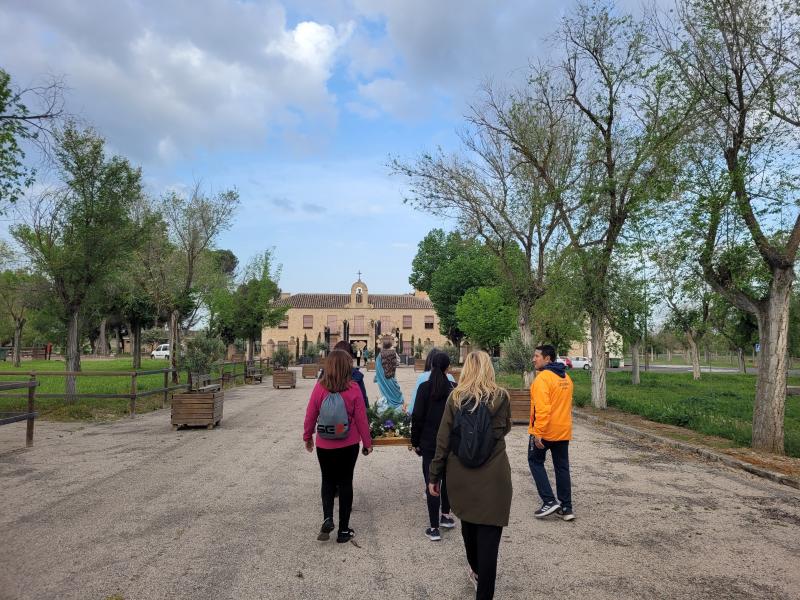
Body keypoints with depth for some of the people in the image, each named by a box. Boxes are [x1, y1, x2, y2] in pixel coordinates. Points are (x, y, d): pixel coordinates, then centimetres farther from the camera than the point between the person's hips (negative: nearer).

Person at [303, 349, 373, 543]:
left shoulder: (320, 387, -10)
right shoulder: (353, 388, -13)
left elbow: (310, 415, -1)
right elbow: (361, 418, -8)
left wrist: (308, 436, 15)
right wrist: (367, 443, 4)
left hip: (325, 445, 1)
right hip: (349, 445, -1)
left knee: (328, 481, 20)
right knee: (345, 482, 12)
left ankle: (327, 519, 3)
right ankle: (343, 530, 18)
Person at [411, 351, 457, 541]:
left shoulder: (425, 388, -9)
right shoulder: (454, 388, -5)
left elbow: (417, 417, -8)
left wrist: (415, 442, 2)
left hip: (429, 442, -2)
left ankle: (434, 528, 4)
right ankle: (446, 515, 32)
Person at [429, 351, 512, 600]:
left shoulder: (455, 397, -4)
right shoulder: (501, 396, -4)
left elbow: (443, 439, -3)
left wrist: (434, 475, 5)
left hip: (461, 473, 3)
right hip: (493, 475, -2)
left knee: (468, 524, 24)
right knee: (488, 534, 3)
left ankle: (476, 572, 46)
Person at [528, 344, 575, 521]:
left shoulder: (543, 378, -17)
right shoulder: (566, 378, 11)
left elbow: (542, 408, -24)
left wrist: (537, 433, -23)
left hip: (544, 431, -7)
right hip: (563, 431, 7)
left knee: (535, 461, 10)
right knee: (562, 467, 13)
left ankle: (549, 501, 3)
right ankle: (566, 508, 17)